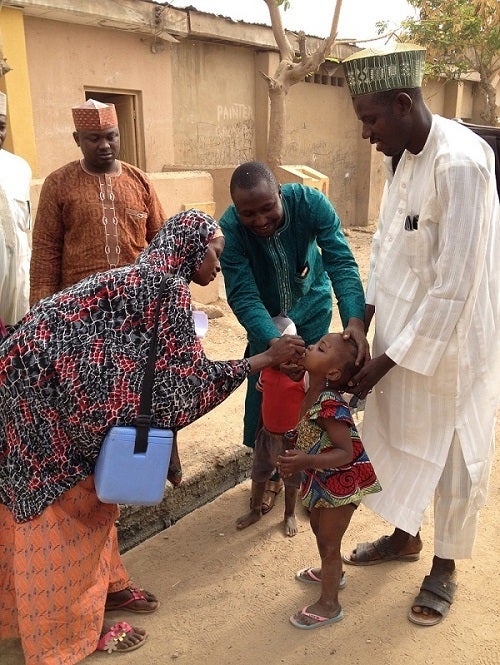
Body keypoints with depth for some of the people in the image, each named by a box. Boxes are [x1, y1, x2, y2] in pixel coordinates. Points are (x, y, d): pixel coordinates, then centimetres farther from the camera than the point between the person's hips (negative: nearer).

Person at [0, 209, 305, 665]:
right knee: (71, 507, 4)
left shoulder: (145, 276, 15)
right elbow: (189, 372, -12)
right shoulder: (169, 286, -14)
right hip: (47, 383, -10)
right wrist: (266, 358, -5)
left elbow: (159, 368, 15)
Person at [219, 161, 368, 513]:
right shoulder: (230, 229, -31)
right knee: (263, 393, 2)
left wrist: (355, 320, -50)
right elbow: (243, 296, -34)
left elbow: (341, 262, -33)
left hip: (312, 308, 0)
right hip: (265, 318, 0)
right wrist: (274, 342, -50)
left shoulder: (311, 203, -30)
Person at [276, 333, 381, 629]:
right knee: (319, 528, 27)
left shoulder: (330, 405, -34)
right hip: (323, 479, 9)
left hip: (341, 480, -8)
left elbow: (345, 452, -33)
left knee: (329, 542, 9)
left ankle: (329, 605, 30)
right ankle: (332, 573, 54)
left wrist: (307, 461, -42)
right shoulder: (312, 392, -8)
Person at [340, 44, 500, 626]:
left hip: (452, 337, -8)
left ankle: (444, 567, 33)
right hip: (403, 328, 8)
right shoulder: (400, 156, 2)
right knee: (397, 433, 20)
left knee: (452, 452, 11)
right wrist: (361, 322, 1)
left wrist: (384, 362, -20)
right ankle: (405, 536, 44)